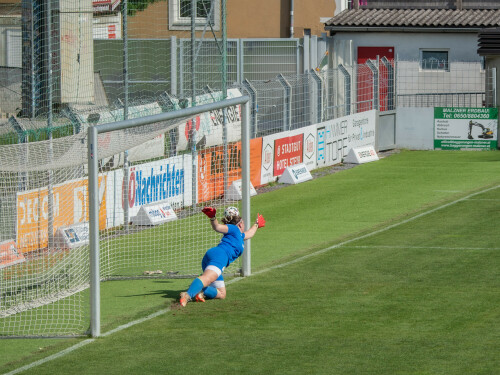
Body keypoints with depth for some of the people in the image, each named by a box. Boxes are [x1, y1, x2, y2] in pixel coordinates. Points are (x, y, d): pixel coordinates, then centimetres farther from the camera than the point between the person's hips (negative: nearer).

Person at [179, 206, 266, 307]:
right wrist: (212, 218, -21)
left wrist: (256, 225, 77)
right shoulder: (234, 229, 13)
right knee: (207, 279, -36)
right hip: (219, 255, -10)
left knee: (221, 294, 5)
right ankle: (188, 295, -59)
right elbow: (217, 227, -3)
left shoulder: (240, 235, 39)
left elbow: (248, 234, 62)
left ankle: (200, 291, -19)